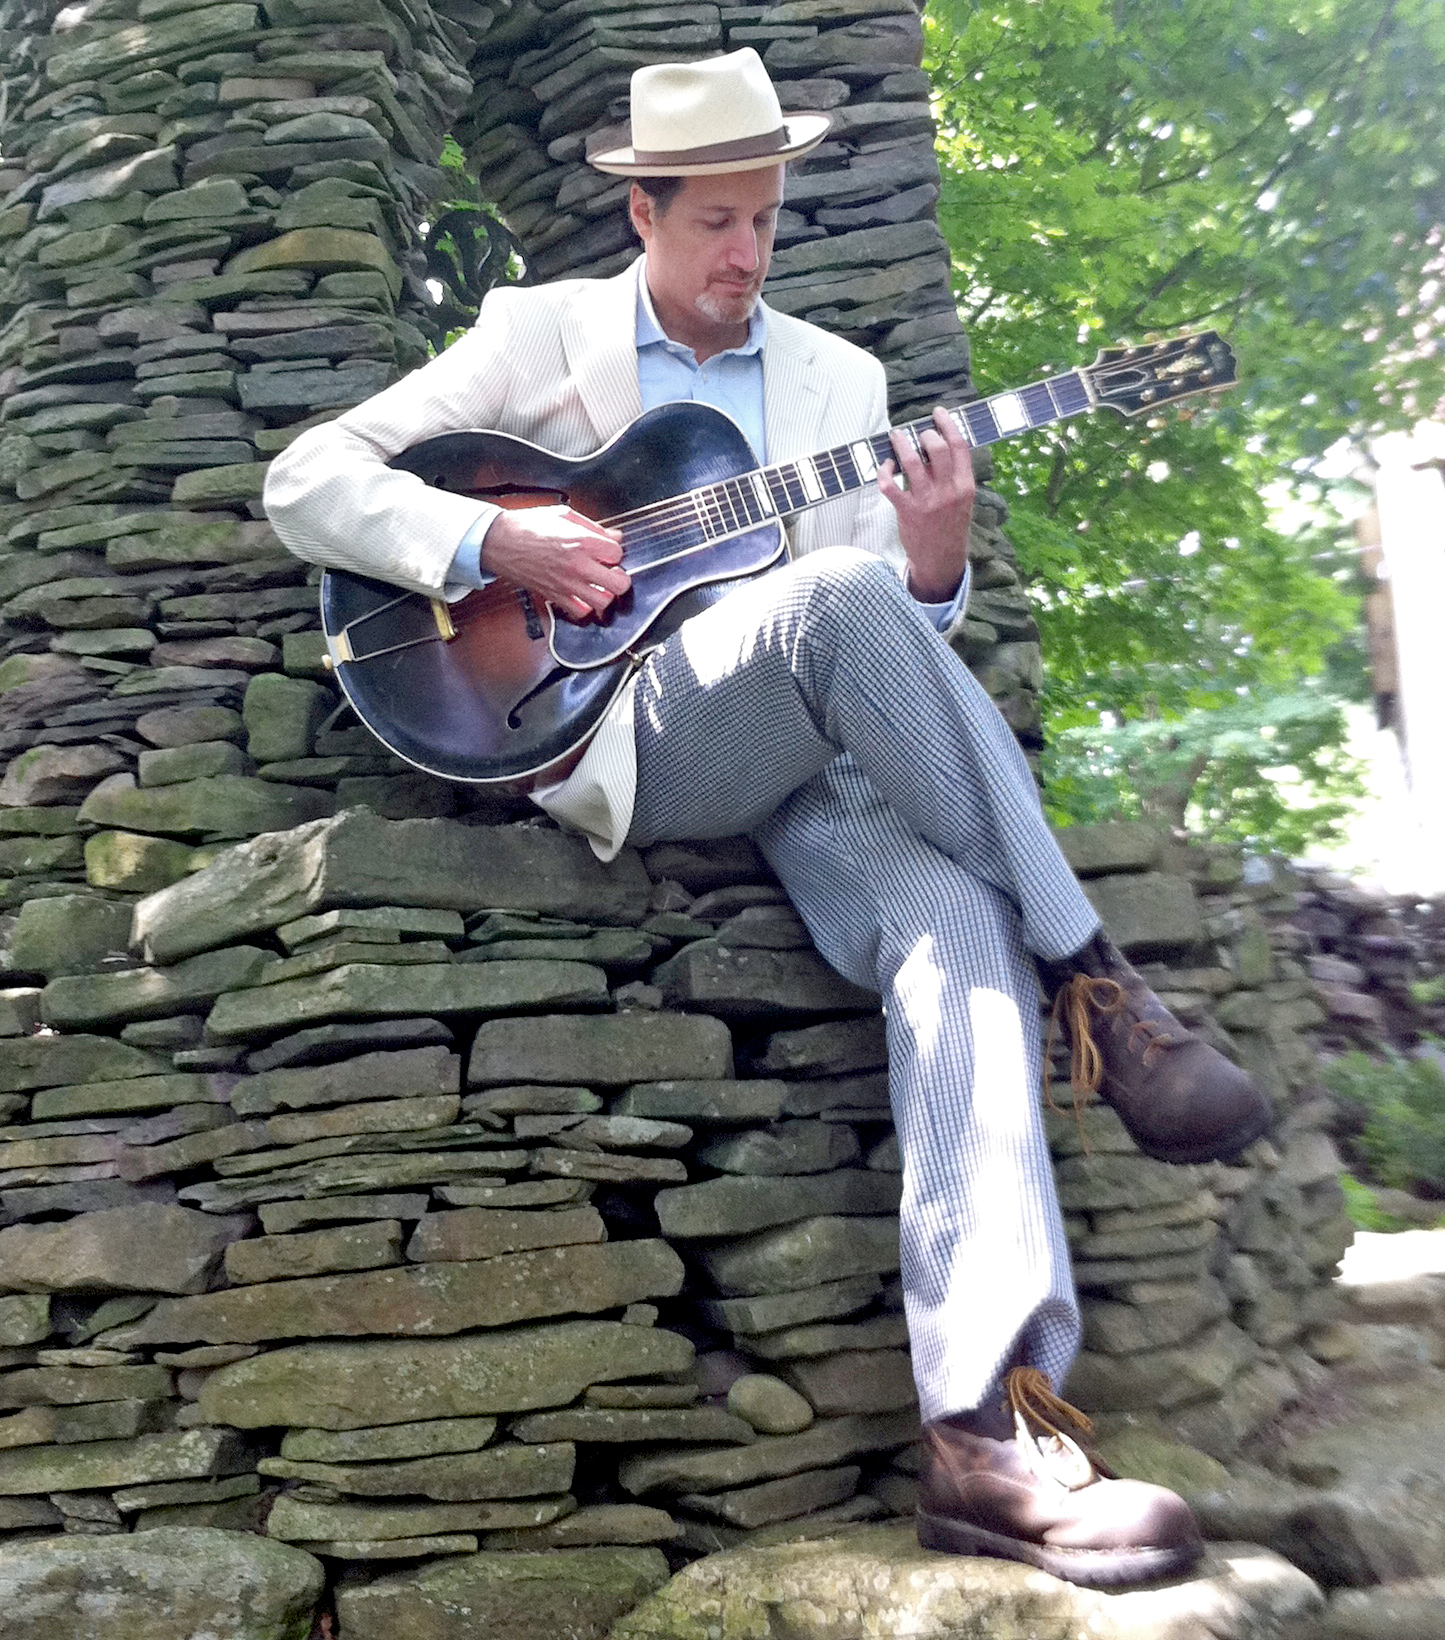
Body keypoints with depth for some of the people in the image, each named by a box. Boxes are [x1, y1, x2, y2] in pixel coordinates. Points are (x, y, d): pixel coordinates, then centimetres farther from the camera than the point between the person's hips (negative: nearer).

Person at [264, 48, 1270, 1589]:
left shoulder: (839, 377, 21)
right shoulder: (538, 332, 12)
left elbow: (900, 635, 16)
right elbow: (305, 480, 6)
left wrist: (936, 559, -8)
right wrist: (493, 540, -12)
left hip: (808, 758, 3)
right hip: (616, 740, -3)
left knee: (960, 922, -30)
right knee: (839, 589, -34)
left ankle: (989, 1423, -35)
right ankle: (1090, 985, -23)